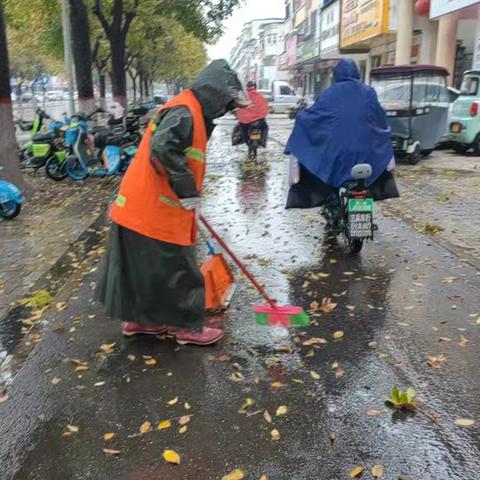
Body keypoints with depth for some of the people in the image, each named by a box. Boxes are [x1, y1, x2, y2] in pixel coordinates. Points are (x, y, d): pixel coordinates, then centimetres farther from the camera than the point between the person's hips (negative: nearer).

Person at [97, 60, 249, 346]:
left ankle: (138, 319, 32)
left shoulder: (192, 113, 17)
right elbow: (163, 149, -31)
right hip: (153, 213, -10)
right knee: (177, 272, 3)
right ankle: (189, 327, 17)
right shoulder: (184, 112, -16)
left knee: (146, 270, 19)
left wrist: (190, 197, 25)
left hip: (145, 209, 10)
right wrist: (189, 192, -25)